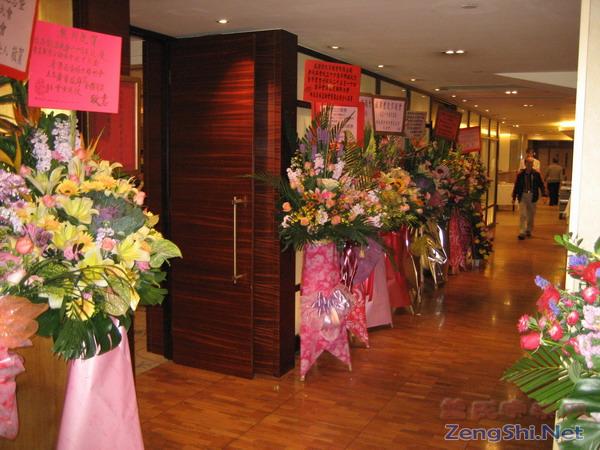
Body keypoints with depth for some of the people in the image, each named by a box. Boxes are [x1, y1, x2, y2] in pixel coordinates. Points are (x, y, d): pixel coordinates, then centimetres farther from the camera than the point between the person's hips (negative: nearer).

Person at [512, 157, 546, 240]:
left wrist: (544, 195, -8)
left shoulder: (536, 174, -1)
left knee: (531, 215, 12)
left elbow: (541, 184, 1)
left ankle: (528, 230, 30)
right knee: (522, 214, -7)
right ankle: (522, 233, -8)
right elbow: (516, 186, 4)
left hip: (532, 196, 1)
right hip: (523, 196, -1)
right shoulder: (520, 174, -1)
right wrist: (514, 197, 4)